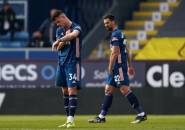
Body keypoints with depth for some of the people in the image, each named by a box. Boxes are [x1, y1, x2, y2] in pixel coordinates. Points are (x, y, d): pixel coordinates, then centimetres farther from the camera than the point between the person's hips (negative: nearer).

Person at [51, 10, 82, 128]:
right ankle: (69, 119, 11)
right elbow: (58, 47, 4)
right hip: (62, 63, 7)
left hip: (73, 63, -7)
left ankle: (71, 120, -18)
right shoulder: (59, 30, 13)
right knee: (65, 91, 7)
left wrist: (59, 41, -35)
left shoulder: (76, 27, -7)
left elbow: (73, 35, -32)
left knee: (72, 90, -14)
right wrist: (65, 36, -11)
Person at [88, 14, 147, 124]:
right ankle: (102, 117, 13)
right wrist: (130, 66, 23)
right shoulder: (121, 34, 19)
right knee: (108, 90, 11)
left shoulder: (115, 35, -12)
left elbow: (115, 52, -18)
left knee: (125, 89, -13)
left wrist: (110, 67, -14)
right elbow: (127, 51, 22)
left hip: (119, 67, -10)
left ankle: (141, 114, -13)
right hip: (117, 68, 10)